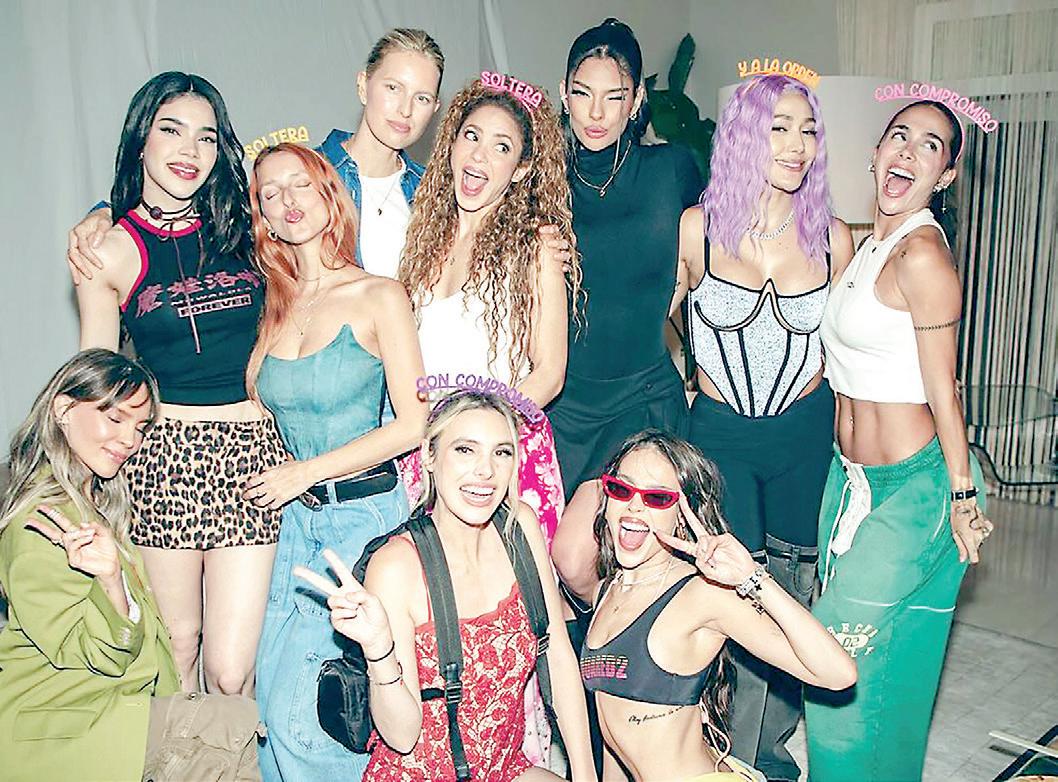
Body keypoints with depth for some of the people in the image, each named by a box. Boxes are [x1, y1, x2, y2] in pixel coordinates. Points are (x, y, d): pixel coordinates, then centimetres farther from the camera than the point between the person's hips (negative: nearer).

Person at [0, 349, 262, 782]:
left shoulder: (92, 500, 11)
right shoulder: (41, 528, -20)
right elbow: (103, 656, -19)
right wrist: (110, 579, -35)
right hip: (50, 732, -9)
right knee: (234, 722, -21)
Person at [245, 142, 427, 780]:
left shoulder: (380, 296, -6)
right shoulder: (274, 308, 9)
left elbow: (413, 423, -10)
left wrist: (305, 471, -9)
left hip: (366, 515, -5)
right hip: (299, 518, 5)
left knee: (297, 715, -7)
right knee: (272, 699, 8)